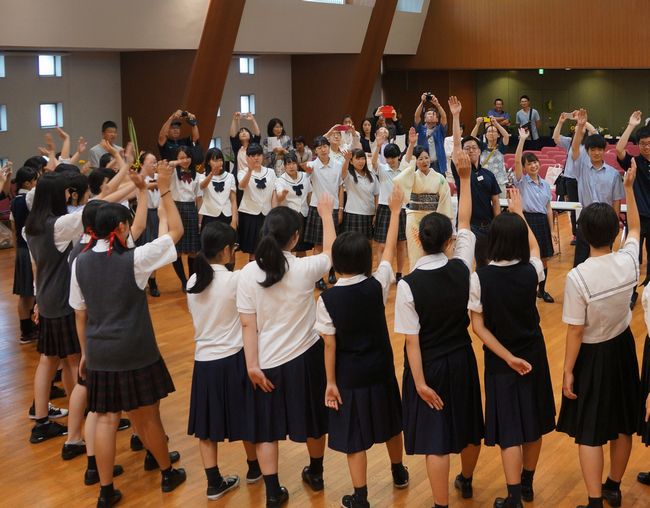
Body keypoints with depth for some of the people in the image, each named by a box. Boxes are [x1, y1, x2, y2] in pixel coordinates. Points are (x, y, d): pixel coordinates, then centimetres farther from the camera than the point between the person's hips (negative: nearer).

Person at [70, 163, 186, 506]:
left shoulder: (80, 263, -2)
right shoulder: (134, 260, -15)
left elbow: (80, 314, 5)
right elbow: (176, 231, -9)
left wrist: (86, 352, 15)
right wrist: (164, 190, -4)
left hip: (99, 353, 3)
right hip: (135, 352, -3)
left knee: (106, 417, 10)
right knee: (148, 415, 13)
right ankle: (167, 473, 32)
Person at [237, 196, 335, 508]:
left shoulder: (248, 273, -13)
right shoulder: (304, 269, -16)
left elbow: (247, 324, -11)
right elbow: (330, 253, 7)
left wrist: (252, 365, -6)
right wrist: (326, 214, 18)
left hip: (267, 362, 0)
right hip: (305, 356, 0)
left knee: (265, 427, 12)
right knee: (312, 418, 22)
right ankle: (316, 474, 41)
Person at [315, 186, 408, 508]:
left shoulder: (327, 299, -18)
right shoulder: (377, 285, -13)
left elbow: (330, 345, -14)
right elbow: (390, 250, 1)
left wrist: (330, 382, -5)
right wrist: (395, 211, 11)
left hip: (349, 375, -3)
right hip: (380, 370, 4)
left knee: (353, 438, 6)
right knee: (389, 423, 25)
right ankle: (399, 473, 46)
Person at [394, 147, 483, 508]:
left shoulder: (408, 285, -21)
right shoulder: (462, 268, -13)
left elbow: (412, 340, -19)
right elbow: (465, 224, 1)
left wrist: (419, 381, -14)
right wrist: (465, 178, 6)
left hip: (428, 365, -4)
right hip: (461, 359, 5)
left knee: (434, 437, 2)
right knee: (468, 424, 24)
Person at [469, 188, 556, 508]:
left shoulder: (479, 278, -19)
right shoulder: (531, 272, -12)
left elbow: (478, 325, -17)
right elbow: (534, 248, 11)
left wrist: (508, 357, -15)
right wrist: (519, 212, 21)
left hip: (500, 359, -3)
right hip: (533, 355, 3)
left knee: (509, 428, 2)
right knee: (533, 421, 18)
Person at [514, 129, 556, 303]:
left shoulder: (545, 184, 12)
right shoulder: (522, 181, -1)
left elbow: (548, 209, 12)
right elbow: (517, 160, -18)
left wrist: (551, 230, 10)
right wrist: (522, 139, -24)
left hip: (542, 221, 5)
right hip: (527, 220, -5)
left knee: (544, 259, 10)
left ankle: (542, 290, 25)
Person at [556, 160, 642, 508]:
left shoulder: (578, 277, -26)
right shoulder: (629, 261, -13)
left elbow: (576, 332, -19)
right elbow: (635, 228, 11)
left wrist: (567, 370, -8)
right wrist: (629, 188, 19)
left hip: (592, 355, -5)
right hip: (622, 348, 5)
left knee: (589, 432, 4)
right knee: (622, 424, 20)